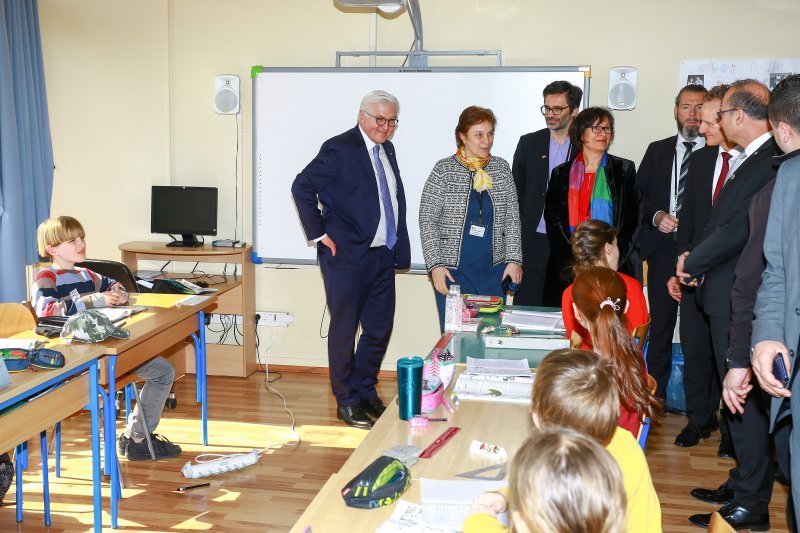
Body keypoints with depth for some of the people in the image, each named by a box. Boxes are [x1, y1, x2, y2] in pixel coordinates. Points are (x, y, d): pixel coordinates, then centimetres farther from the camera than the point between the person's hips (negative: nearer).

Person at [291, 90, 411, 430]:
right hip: (347, 255, -7)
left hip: (382, 255, 7)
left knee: (380, 329, 13)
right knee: (344, 331, 4)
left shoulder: (387, 149, 13)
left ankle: (366, 391, 29)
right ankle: (346, 401, 17)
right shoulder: (340, 149, -10)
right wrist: (319, 234, -12)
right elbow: (302, 187, -13)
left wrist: (398, 248, 10)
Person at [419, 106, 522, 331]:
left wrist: (514, 259, 1)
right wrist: (436, 265, -10)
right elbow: (427, 221, -3)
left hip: (493, 270, 3)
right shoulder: (444, 170, -3)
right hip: (453, 270, -3)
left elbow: (512, 218, 10)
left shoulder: (501, 168, 7)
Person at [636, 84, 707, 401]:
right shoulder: (657, 150, 14)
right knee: (660, 325, 8)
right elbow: (638, 195, 12)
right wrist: (657, 216, -6)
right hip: (663, 248, 3)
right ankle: (655, 398, 18)